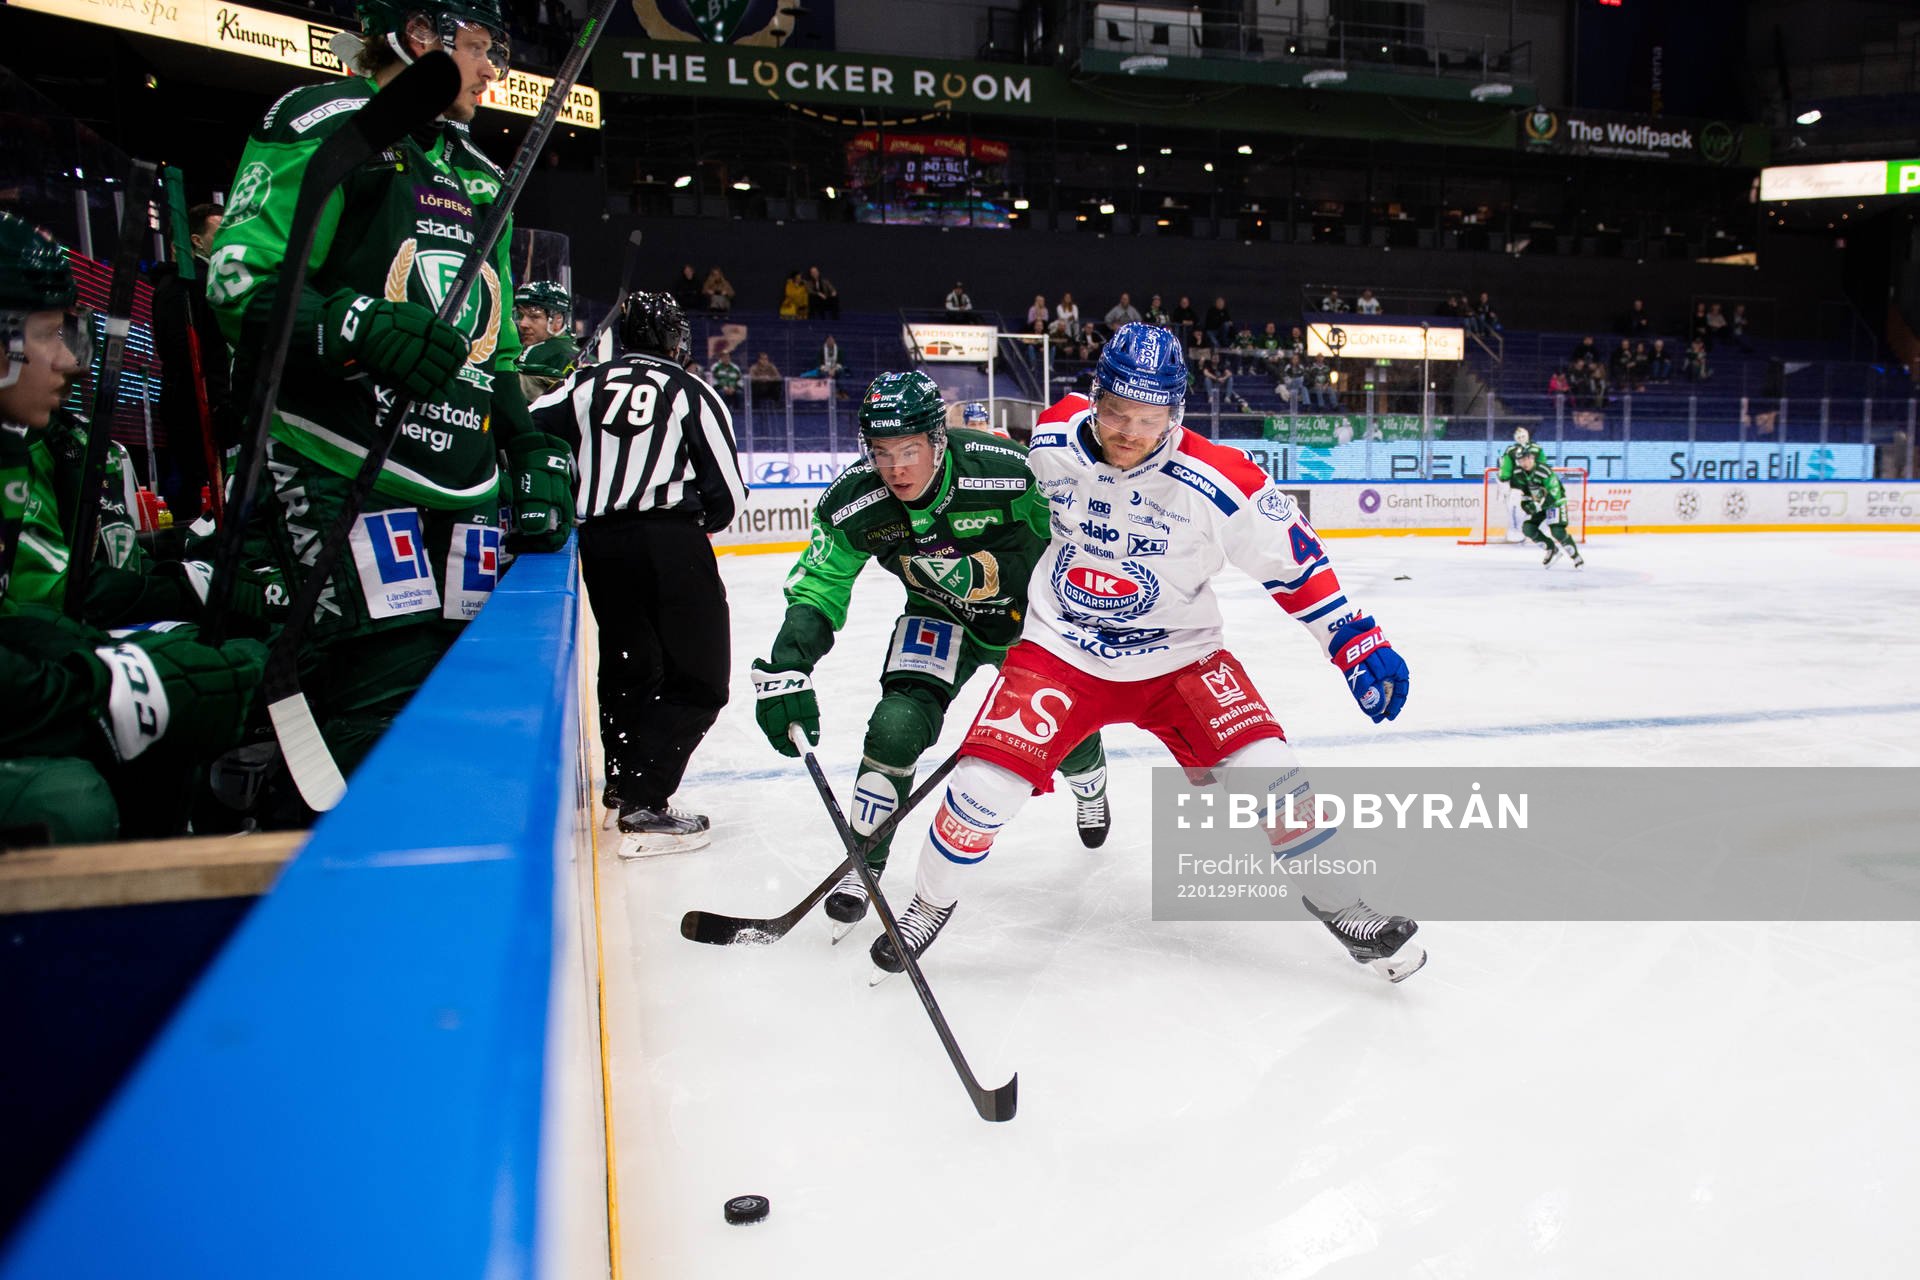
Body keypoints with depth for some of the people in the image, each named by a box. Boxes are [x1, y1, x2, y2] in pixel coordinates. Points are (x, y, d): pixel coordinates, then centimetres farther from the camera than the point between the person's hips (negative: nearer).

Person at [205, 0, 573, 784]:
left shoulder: (482, 181, 26)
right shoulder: (327, 122, 3)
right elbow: (239, 278, -7)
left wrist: (534, 452, 15)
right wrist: (358, 323, -24)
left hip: (464, 496, 7)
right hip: (343, 477, -7)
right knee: (384, 710, -15)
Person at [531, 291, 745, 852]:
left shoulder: (588, 383, 14)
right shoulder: (692, 391, 5)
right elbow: (728, 495, 2)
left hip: (599, 542, 5)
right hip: (669, 541, -5)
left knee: (627, 661, 23)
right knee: (697, 680, 1)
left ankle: (622, 779, 39)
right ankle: (643, 805, -9)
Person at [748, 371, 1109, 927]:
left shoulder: (1005, 470, -32)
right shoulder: (854, 502, -23)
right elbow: (816, 589, -16)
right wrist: (785, 670, -28)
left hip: (1032, 609, -1)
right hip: (940, 618, 1)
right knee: (897, 724, -20)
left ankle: (1090, 784, 45)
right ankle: (862, 861, -1)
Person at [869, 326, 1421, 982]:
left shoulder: (1220, 482, -19)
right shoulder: (1053, 441, -11)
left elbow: (1291, 560, -7)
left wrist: (1358, 641, -9)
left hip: (1178, 656, 0)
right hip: (1059, 650, 1)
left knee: (1265, 770, -16)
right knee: (984, 785, -14)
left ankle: (1337, 903, 12)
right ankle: (930, 905, 14)